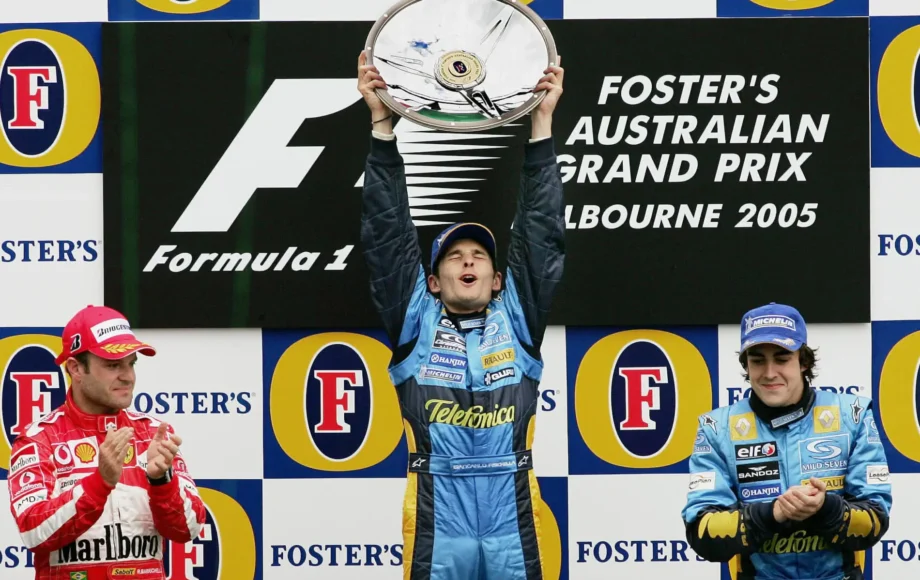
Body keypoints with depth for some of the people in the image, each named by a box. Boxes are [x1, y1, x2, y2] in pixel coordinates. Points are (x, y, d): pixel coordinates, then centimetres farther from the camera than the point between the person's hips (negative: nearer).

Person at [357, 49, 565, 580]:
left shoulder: (517, 321, 14)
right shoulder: (416, 324, 13)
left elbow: (541, 237, 9)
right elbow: (388, 236, 7)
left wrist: (541, 123, 3)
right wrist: (383, 126, 0)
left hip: (514, 530, 1)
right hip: (436, 530, -1)